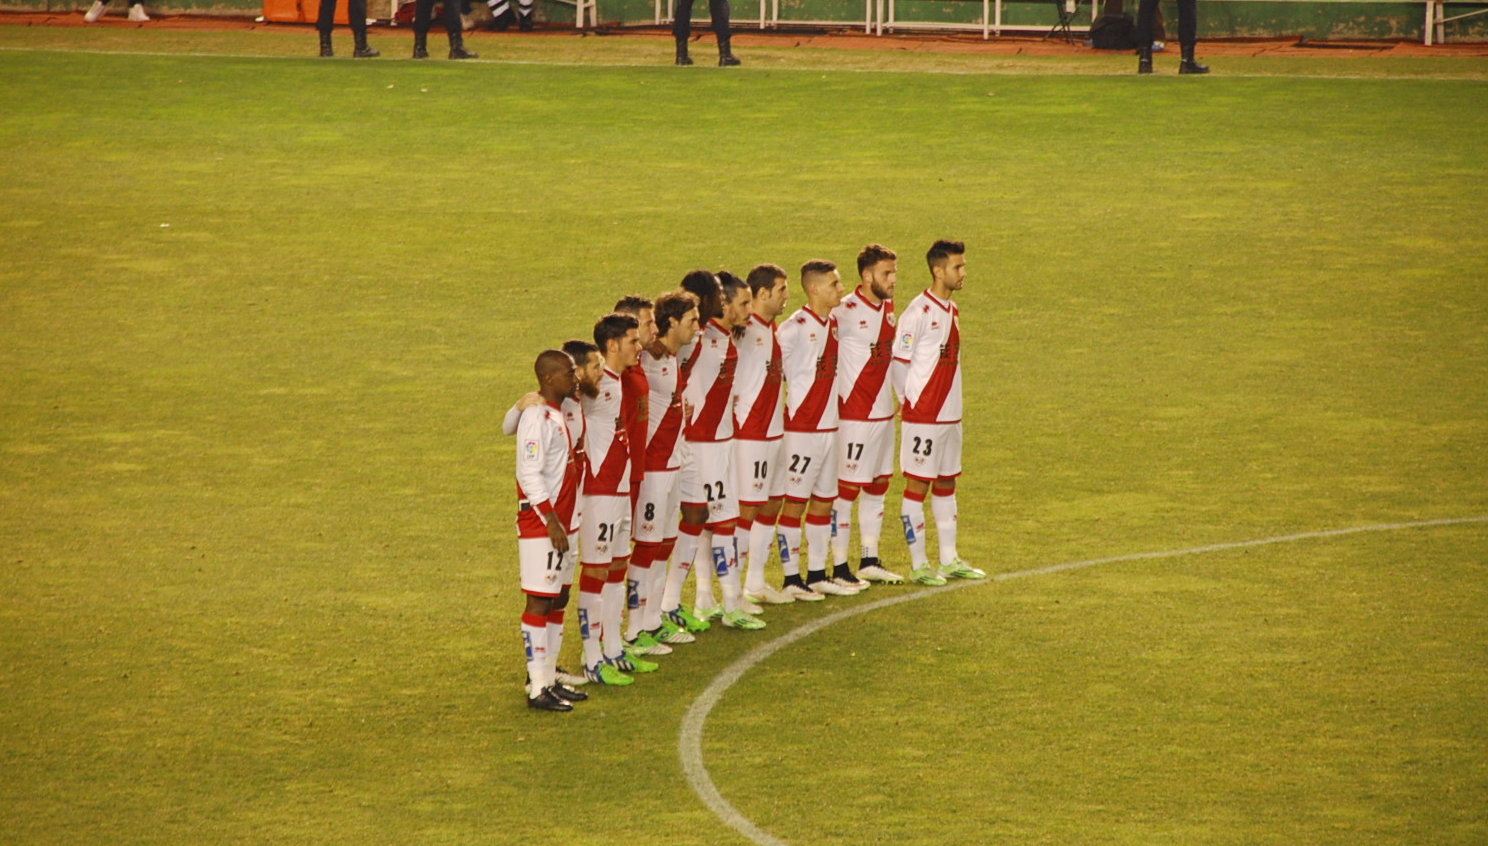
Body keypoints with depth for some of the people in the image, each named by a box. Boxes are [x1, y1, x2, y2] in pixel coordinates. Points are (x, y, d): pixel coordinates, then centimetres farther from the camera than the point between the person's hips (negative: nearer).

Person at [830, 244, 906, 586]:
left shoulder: (888, 307, 8)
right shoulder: (846, 311, -17)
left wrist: (901, 396, 17)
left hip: (884, 413, 8)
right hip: (855, 414, -8)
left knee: (877, 487, 14)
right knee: (847, 490, -2)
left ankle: (870, 561, 24)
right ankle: (839, 567, 3)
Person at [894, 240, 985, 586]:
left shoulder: (953, 311, 11)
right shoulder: (919, 312, -15)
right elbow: (899, 361, -13)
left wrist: (950, 401, 13)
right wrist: (909, 399, -4)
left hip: (950, 414, 8)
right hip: (922, 415, -8)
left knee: (946, 485, 14)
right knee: (917, 486, -1)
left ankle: (950, 560, 22)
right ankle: (919, 565, 2)